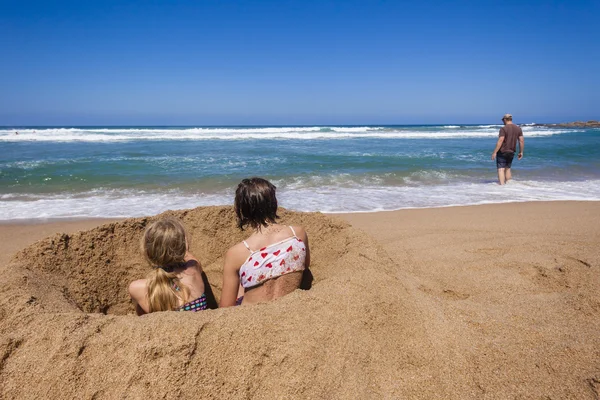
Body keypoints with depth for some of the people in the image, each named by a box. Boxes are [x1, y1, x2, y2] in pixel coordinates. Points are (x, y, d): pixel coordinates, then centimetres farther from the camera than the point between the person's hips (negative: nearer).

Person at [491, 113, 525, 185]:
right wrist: (521, 152, 12)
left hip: (502, 152, -6)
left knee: (501, 169, -5)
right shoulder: (518, 128, 6)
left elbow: (500, 141, -20)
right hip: (511, 152, 7)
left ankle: (502, 185, -12)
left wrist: (494, 152, -18)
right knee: (507, 168, 19)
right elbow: (521, 140, 5)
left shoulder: (503, 129, -14)